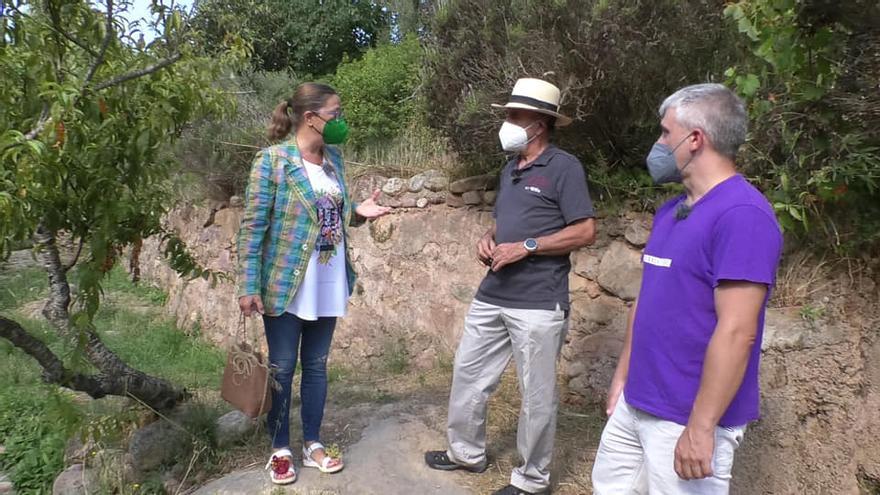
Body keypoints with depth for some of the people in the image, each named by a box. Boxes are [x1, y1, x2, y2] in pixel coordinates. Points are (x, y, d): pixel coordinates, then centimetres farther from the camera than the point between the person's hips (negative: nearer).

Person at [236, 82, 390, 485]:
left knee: (317, 365, 16)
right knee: (282, 368, 8)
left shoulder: (334, 158, 6)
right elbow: (252, 227, -12)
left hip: (329, 284, 6)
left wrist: (357, 211, -3)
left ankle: (313, 444, 31)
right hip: (287, 284, -6)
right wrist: (248, 286, -15)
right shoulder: (272, 160, -13)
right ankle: (280, 450, 26)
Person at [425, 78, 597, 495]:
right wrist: (488, 239, 2)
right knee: (467, 374, 16)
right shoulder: (510, 169, 15)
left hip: (538, 303, -8)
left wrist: (525, 248, -17)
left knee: (536, 395, 5)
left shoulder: (563, 167, -9)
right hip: (492, 296, 8)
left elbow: (585, 232, -13)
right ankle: (466, 452, 36)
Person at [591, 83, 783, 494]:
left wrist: (700, 427, -22)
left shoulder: (741, 214, -19)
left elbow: (736, 332, -23)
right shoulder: (669, 211, 8)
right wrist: (622, 375, 15)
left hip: (688, 418, -8)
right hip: (635, 403, 8)